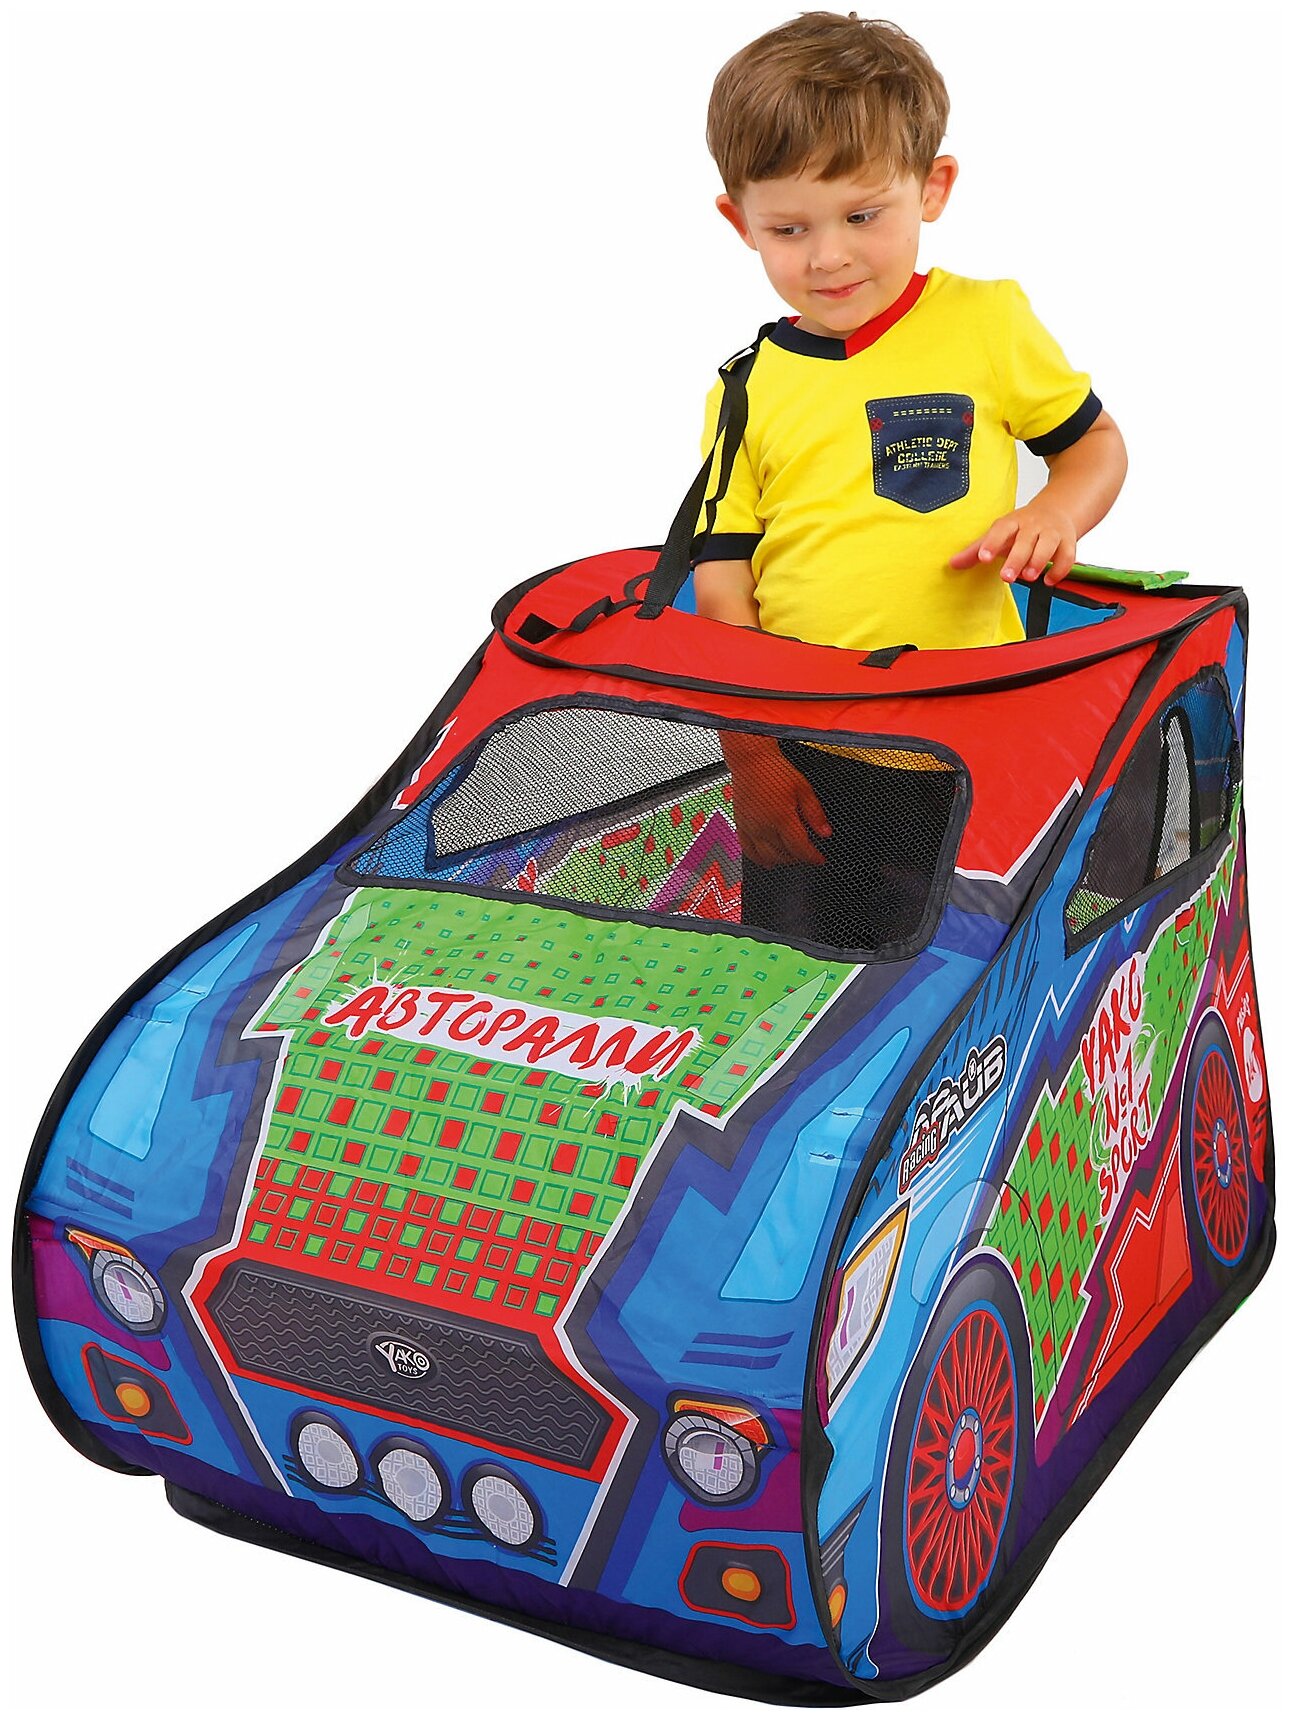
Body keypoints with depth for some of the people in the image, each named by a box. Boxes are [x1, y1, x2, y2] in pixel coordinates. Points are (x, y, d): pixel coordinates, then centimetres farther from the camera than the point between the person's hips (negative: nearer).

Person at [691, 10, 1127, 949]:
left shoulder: (987, 325, 0)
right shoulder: (747, 392, 4)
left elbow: (1099, 441, 13)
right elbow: (724, 584, 3)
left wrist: (1054, 516, -10)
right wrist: (749, 754, -6)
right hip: (799, 763, 2)